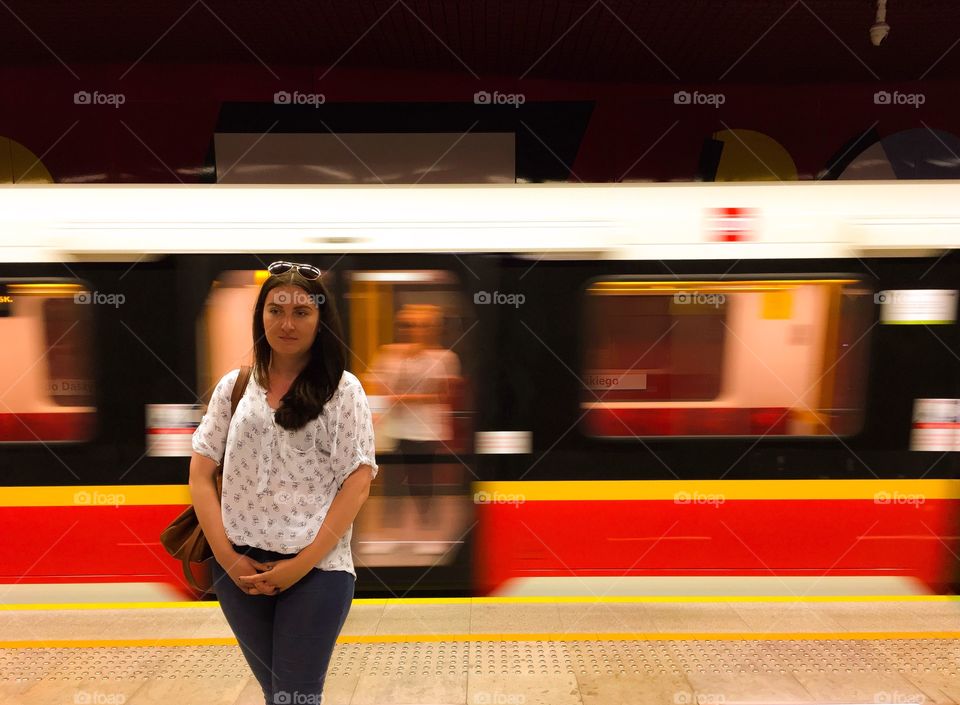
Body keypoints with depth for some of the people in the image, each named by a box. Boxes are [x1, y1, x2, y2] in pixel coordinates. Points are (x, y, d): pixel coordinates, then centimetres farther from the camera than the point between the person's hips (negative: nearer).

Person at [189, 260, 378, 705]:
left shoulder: (343, 389, -4)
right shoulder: (233, 385, 5)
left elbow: (357, 484, -9)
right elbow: (201, 473, 4)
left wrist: (301, 564, -12)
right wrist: (226, 556, -5)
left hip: (317, 570, -3)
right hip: (239, 570, 4)